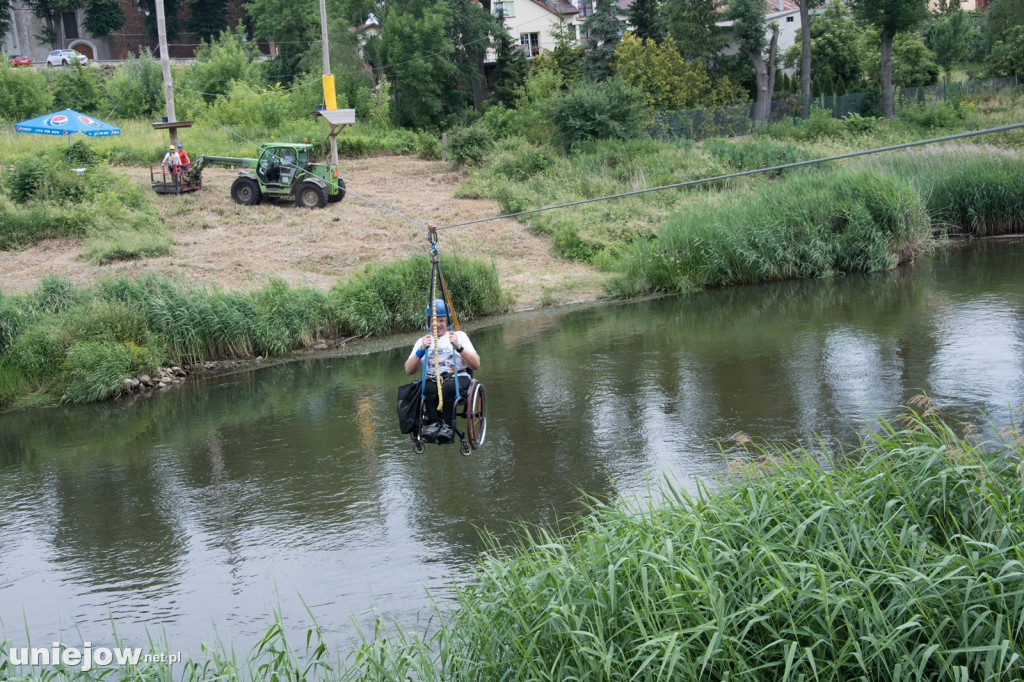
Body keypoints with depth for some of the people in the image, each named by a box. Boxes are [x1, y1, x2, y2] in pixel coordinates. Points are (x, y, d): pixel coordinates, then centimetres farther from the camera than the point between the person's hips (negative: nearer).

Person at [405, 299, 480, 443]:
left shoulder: (459, 336, 13)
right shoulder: (422, 342, 19)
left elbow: (476, 365, 2)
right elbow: (409, 370, 6)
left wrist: (459, 347, -11)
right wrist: (421, 350, -7)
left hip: (459, 378, -2)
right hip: (432, 380, 2)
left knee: (448, 387, -37)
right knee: (428, 387, -35)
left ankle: (447, 426, -37)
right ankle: (434, 423, -38)